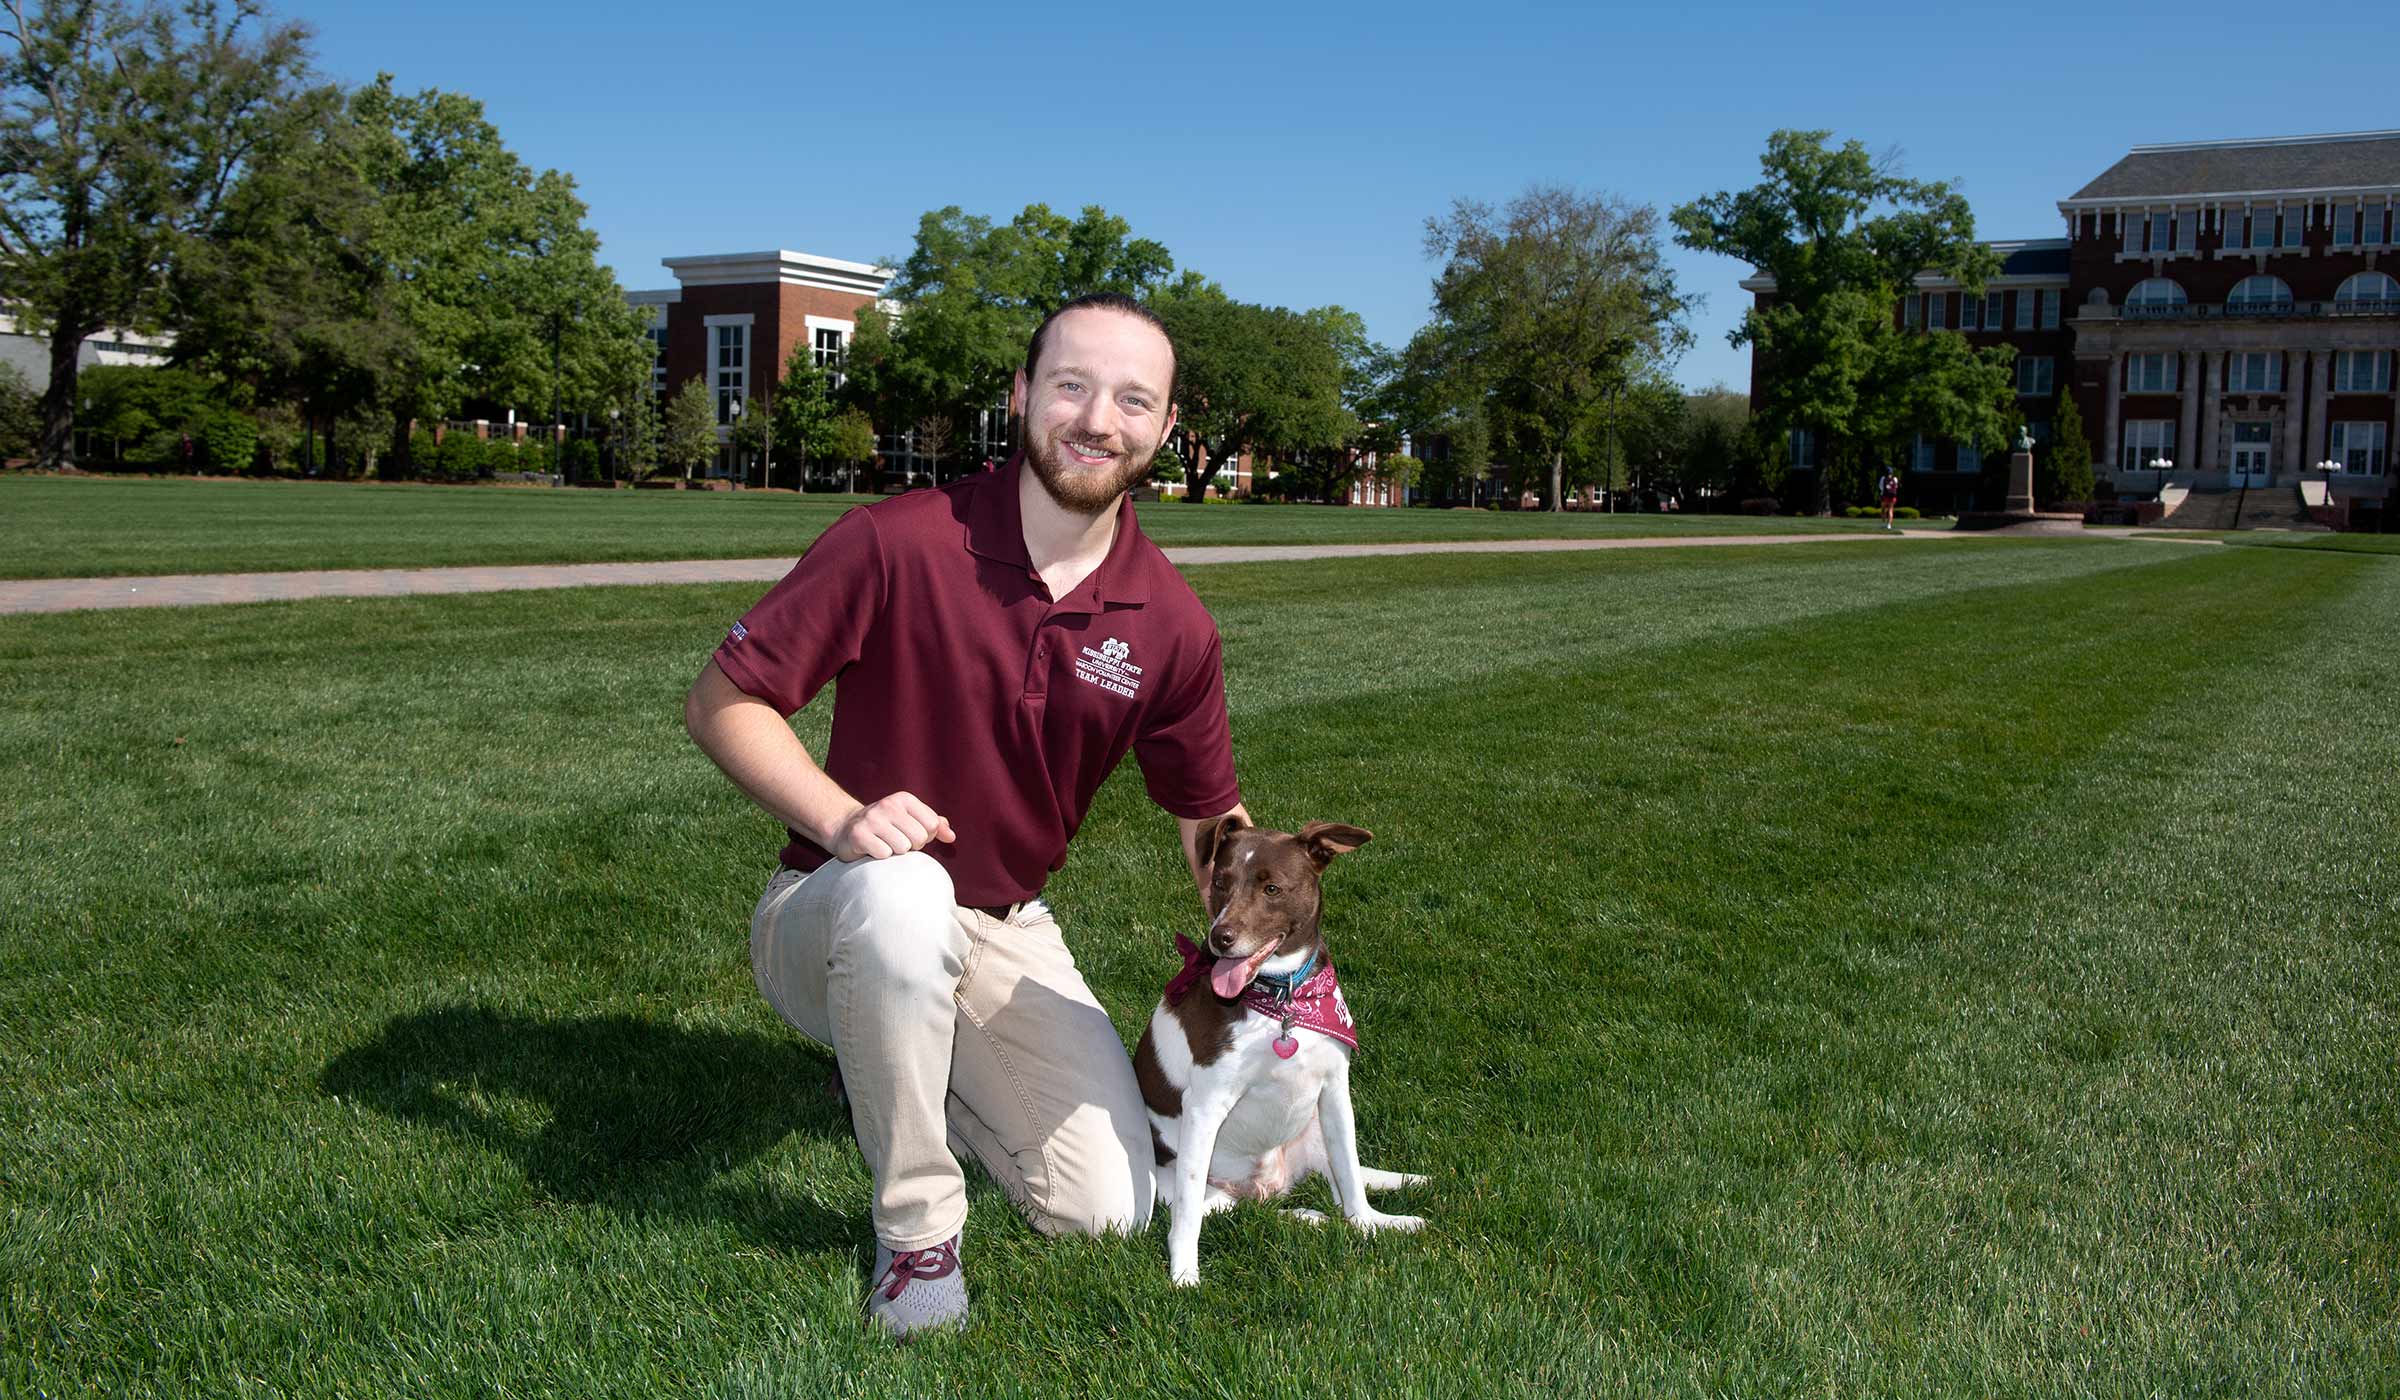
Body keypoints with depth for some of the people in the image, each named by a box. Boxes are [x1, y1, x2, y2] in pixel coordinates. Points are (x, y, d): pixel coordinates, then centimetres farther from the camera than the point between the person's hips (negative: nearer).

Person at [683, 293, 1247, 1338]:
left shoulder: (1171, 624, -7)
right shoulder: (899, 543, -19)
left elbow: (1211, 820, 6)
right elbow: (718, 702, -14)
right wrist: (841, 817, -30)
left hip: (1002, 932, 4)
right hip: (835, 916, -4)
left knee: (1107, 1208, -5)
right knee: (903, 890, -40)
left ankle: (916, 1065, 23)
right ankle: (915, 1226, -16)